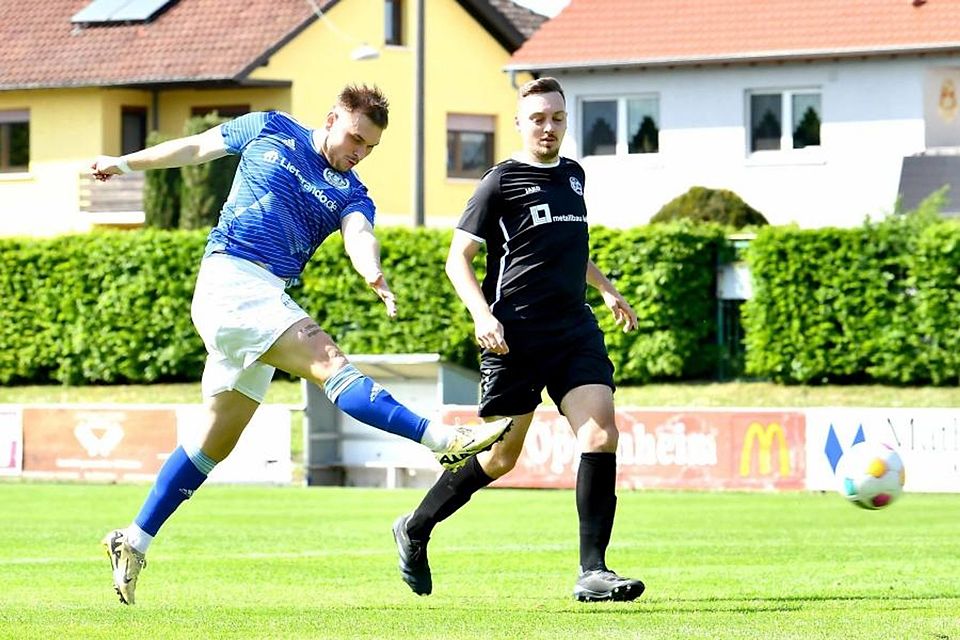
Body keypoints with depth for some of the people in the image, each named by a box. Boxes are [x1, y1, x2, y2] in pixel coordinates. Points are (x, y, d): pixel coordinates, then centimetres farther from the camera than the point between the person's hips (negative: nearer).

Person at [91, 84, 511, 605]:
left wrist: (373, 273, -33)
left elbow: (359, 235, -10)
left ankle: (133, 542, 16)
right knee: (329, 363, -22)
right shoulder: (269, 131, 7)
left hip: (268, 302, 6)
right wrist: (127, 164, 22)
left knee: (218, 441, 8)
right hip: (230, 278, -6)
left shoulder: (350, 195, 11)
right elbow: (197, 147, 19)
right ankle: (442, 440, -38)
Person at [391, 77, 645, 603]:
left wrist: (606, 290, 30)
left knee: (601, 434, -14)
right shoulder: (501, 182, -3)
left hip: (575, 330, 5)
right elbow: (457, 259, -3)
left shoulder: (573, 176, 17)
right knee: (501, 455, 3)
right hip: (515, 337, -5)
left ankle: (593, 572, -13)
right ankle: (415, 529, 26)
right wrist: (482, 315, -17)